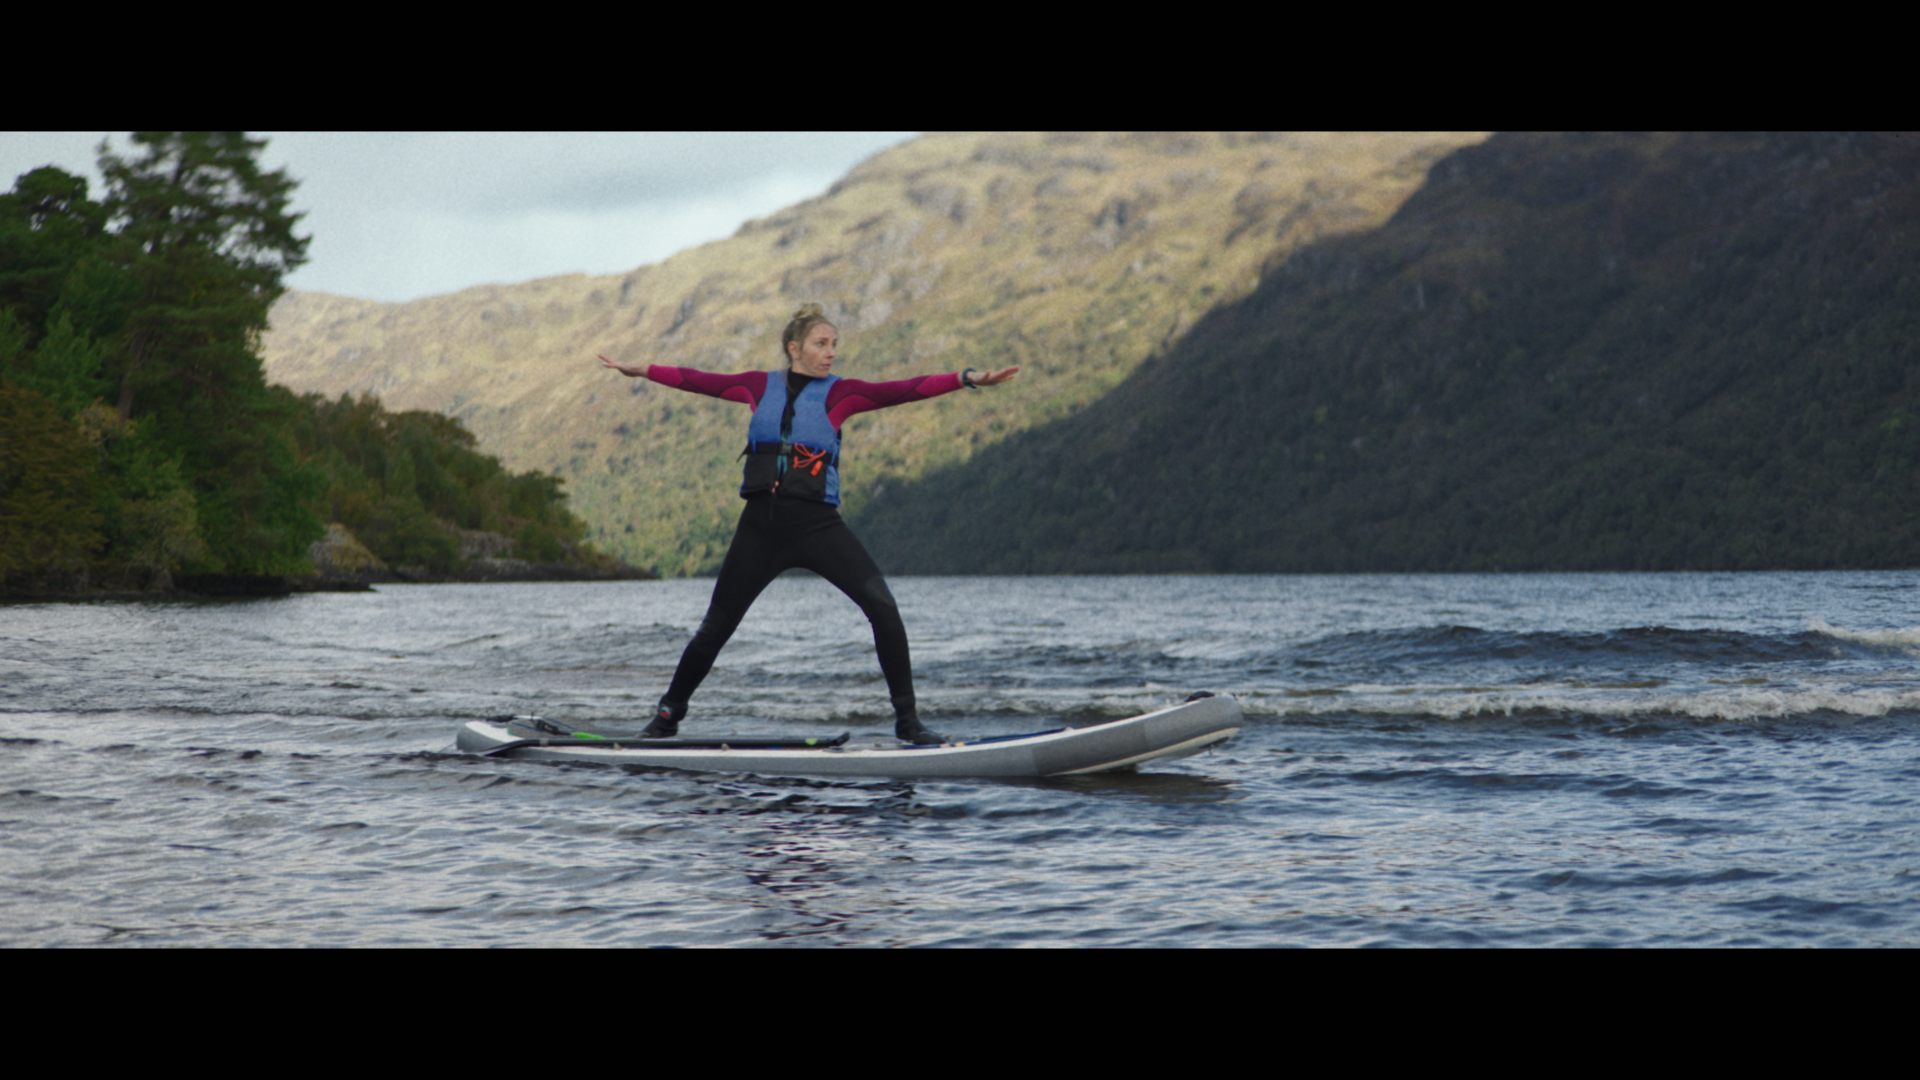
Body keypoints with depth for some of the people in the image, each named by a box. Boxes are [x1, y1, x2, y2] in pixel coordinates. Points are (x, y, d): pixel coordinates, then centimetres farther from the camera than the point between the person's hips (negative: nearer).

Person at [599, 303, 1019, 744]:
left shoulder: (839, 393, 2)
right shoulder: (760, 386, 8)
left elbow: (902, 390, -8)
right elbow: (699, 381, 13)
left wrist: (968, 378, -20)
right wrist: (641, 370, 12)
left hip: (818, 525, -1)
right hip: (761, 525, 1)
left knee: (883, 607, -18)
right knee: (716, 627, 9)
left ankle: (907, 720, -7)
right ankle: (668, 715, 29)